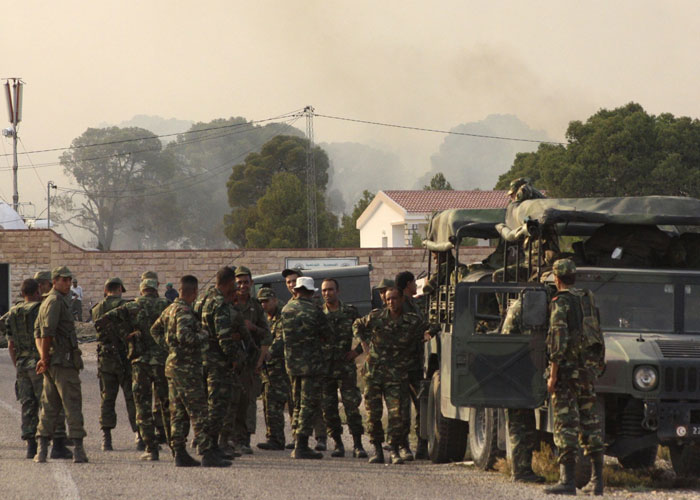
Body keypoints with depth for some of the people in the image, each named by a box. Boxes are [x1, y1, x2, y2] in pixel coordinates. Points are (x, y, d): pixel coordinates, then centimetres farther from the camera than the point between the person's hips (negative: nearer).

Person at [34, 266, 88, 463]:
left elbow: (38, 332, 19)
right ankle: (78, 449, -10)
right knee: (72, 404, -7)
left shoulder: (46, 302, 19)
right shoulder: (55, 301, -11)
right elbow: (47, 332, -20)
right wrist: (45, 358, -12)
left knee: (49, 406, 11)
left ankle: (42, 449, 10)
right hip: (64, 361, -9)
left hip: (51, 363, 9)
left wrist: (43, 357, 8)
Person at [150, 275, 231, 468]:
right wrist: (203, 337, -17)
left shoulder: (170, 309, 13)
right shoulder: (184, 311, -16)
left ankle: (180, 454, 11)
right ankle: (208, 454, -11)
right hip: (187, 368, -10)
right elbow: (184, 335, -29)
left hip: (172, 365, 10)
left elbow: (155, 330, 25)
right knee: (199, 412, -9)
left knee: (178, 413, 10)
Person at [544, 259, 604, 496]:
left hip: (567, 370, -7)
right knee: (590, 423, 10)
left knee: (566, 423, -7)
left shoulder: (561, 303, -10)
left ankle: (567, 480, -10)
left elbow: (559, 340, -17)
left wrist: (553, 375, -16)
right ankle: (597, 479, 10)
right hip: (588, 370, 7)